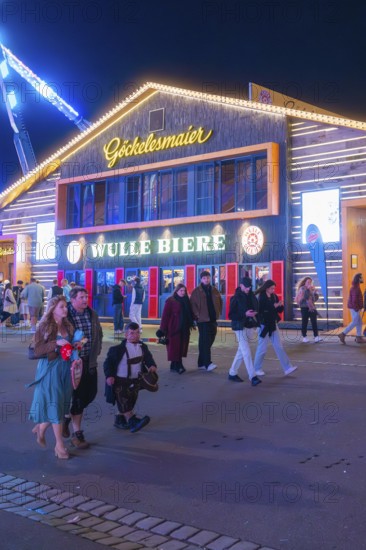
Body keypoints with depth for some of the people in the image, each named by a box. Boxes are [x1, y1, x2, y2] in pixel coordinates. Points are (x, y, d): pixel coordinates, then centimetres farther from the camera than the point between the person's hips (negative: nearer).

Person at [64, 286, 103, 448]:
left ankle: (68, 416, 36)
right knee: (78, 396, -1)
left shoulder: (92, 314, 5)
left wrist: (97, 351, 11)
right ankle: (77, 433, 14)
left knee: (91, 393, 11)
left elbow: (99, 334, 18)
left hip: (90, 361, 6)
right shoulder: (65, 316, -14)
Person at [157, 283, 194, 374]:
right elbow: (165, 315, -8)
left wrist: (190, 324, 10)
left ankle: (174, 365, 14)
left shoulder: (186, 301, 13)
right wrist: (163, 329, -12)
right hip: (173, 328, -6)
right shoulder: (170, 301, -5)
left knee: (181, 347, 6)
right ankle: (178, 366, -9)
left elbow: (189, 314, 18)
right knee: (175, 347, -7)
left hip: (184, 329, 6)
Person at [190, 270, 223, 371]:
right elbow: (193, 304, -8)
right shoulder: (196, 291, -4)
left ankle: (202, 362, 18)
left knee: (209, 341, 9)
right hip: (203, 320, -6)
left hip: (213, 319, 6)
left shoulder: (214, 290, 12)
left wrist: (218, 312, 11)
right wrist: (197, 315, -14)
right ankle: (207, 363, -16)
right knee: (205, 341, -12)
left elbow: (220, 302, 21)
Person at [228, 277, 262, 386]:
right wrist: (245, 314, -22)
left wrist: (255, 313, 0)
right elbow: (231, 315, -11)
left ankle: (232, 373, 25)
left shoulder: (251, 297, 8)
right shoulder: (236, 298, -8)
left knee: (242, 351, 13)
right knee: (246, 352, -12)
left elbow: (256, 308, 21)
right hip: (240, 327, -7)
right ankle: (252, 377, -12)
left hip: (250, 327, 7)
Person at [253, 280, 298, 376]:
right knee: (262, 348, 2)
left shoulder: (274, 296, 5)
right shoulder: (261, 298, -11)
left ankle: (287, 368, 6)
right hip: (264, 325, -6)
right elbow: (261, 310, -22)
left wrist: (280, 305, -14)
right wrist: (274, 306, -26)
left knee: (279, 347, 6)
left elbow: (280, 310, 8)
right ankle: (257, 368, 17)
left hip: (273, 325, 6)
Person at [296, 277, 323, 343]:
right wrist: (307, 289, -18)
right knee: (304, 322, 1)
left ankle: (316, 336, -5)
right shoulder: (302, 289, -4)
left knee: (314, 322, -3)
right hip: (304, 307, -4)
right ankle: (304, 337, 9)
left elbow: (316, 298, 5)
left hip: (312, 307, 4)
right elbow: (304, 297, -16)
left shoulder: (312, 288, 9)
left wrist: (314, 291, -7)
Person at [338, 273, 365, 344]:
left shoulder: (356, 286, 15)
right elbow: (354, 299, -23)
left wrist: (359, 307, 16)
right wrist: (357, 308, -22)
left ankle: (359, 338, 13)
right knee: (355, 322, -6)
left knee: (359, 322, 11)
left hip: (355, 307, 10)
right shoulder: (355, 287, -18)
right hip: (354, 308, -10)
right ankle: (343, 335, -3)